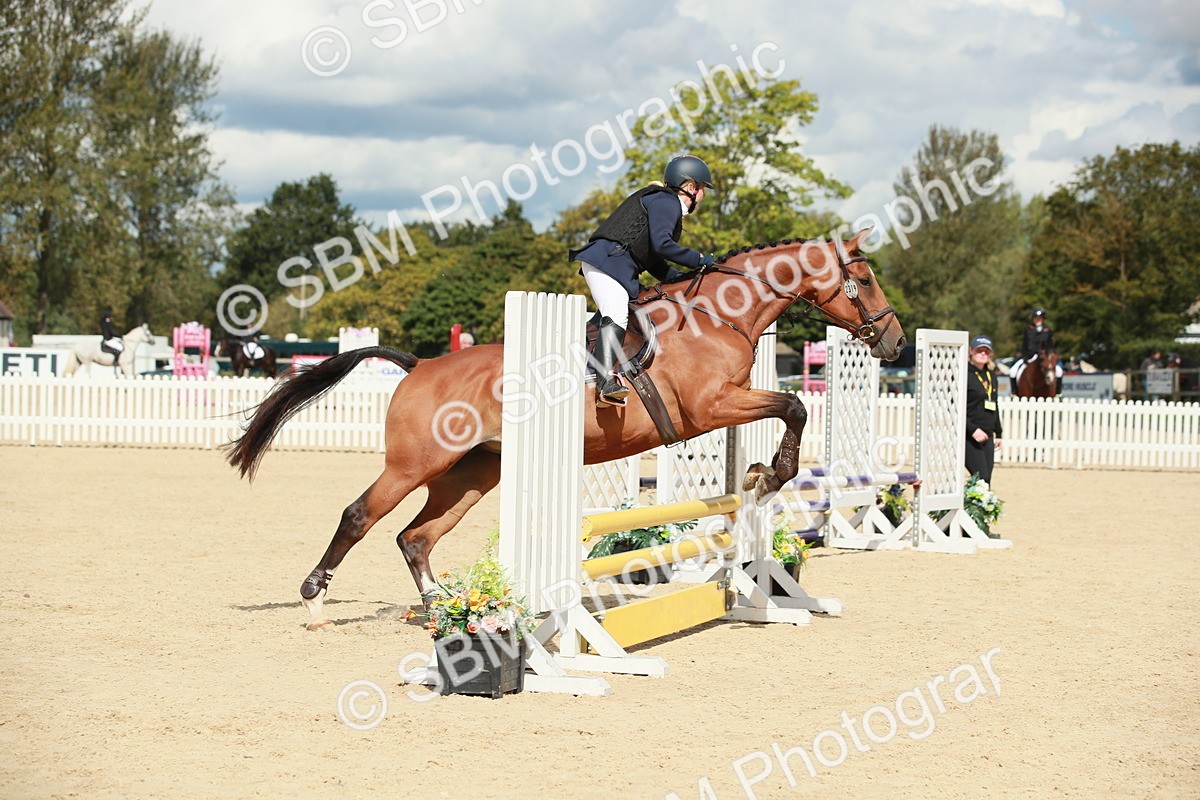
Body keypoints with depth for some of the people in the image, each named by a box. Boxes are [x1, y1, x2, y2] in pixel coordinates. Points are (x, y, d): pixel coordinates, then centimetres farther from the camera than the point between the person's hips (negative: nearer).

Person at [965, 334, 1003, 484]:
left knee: (985, 481, 5)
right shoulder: (965, 374, -8)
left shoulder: (991, 375, 16)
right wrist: (972, 430, -20)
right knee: (981, 478, -16)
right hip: (969, 437, -8)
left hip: (987, 437, 8)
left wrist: (998, 433, 21)